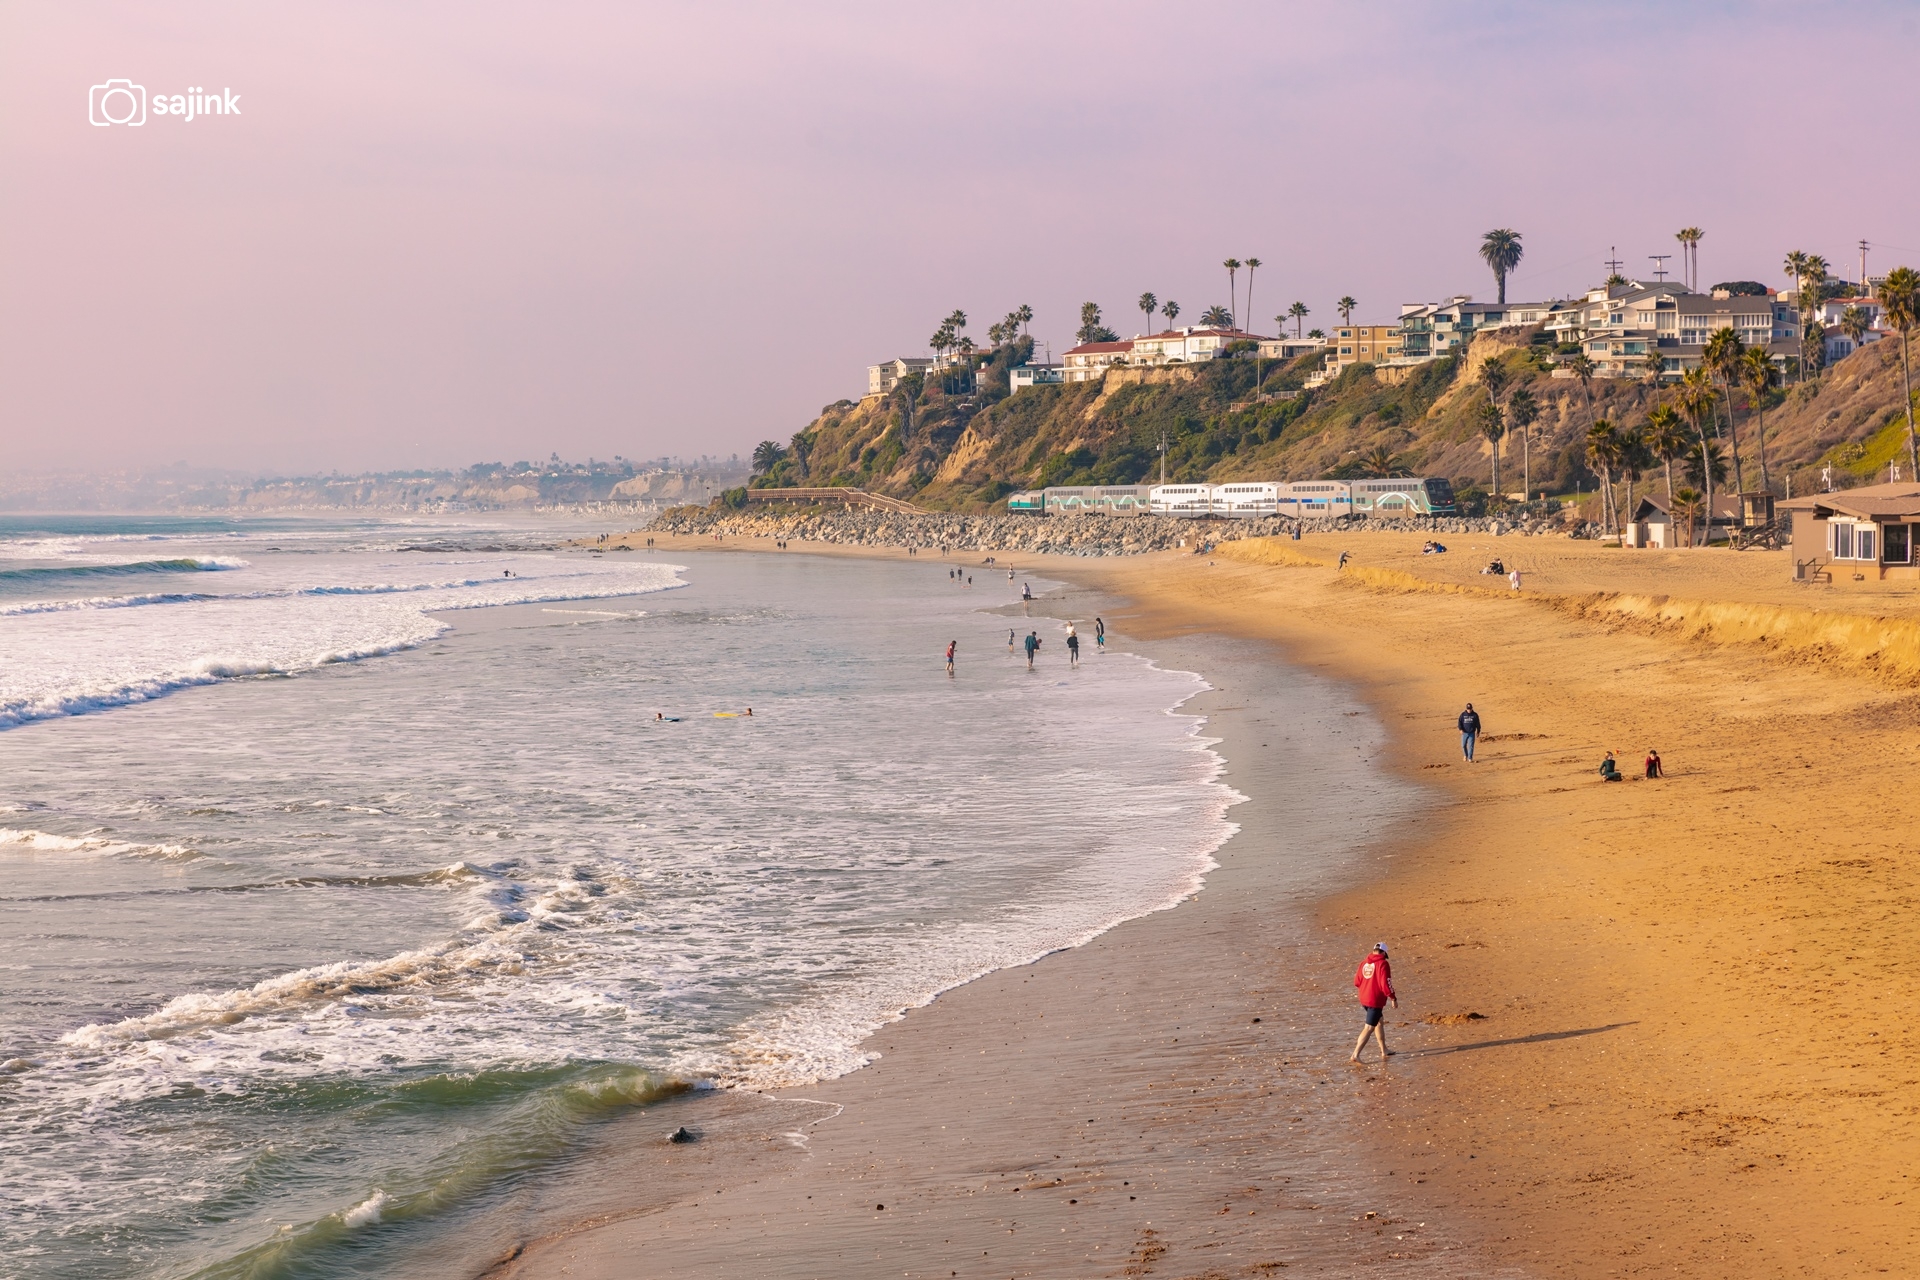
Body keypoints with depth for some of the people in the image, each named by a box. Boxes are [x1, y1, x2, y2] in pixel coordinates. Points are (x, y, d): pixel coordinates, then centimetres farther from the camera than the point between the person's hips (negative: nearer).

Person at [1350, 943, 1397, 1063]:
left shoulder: (1364, 963, 6)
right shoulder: (1383, 964, -14)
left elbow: (1357, 982, 11)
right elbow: (1385, 984, -18)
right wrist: (1393, 998, -7)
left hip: (1364, 999, 8)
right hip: (1376, 1000, -8)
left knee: (1380, 1021, 24)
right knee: (1369, 1028, -4)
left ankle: (1384, 1051, 33)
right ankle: (1356, 1054, -10)